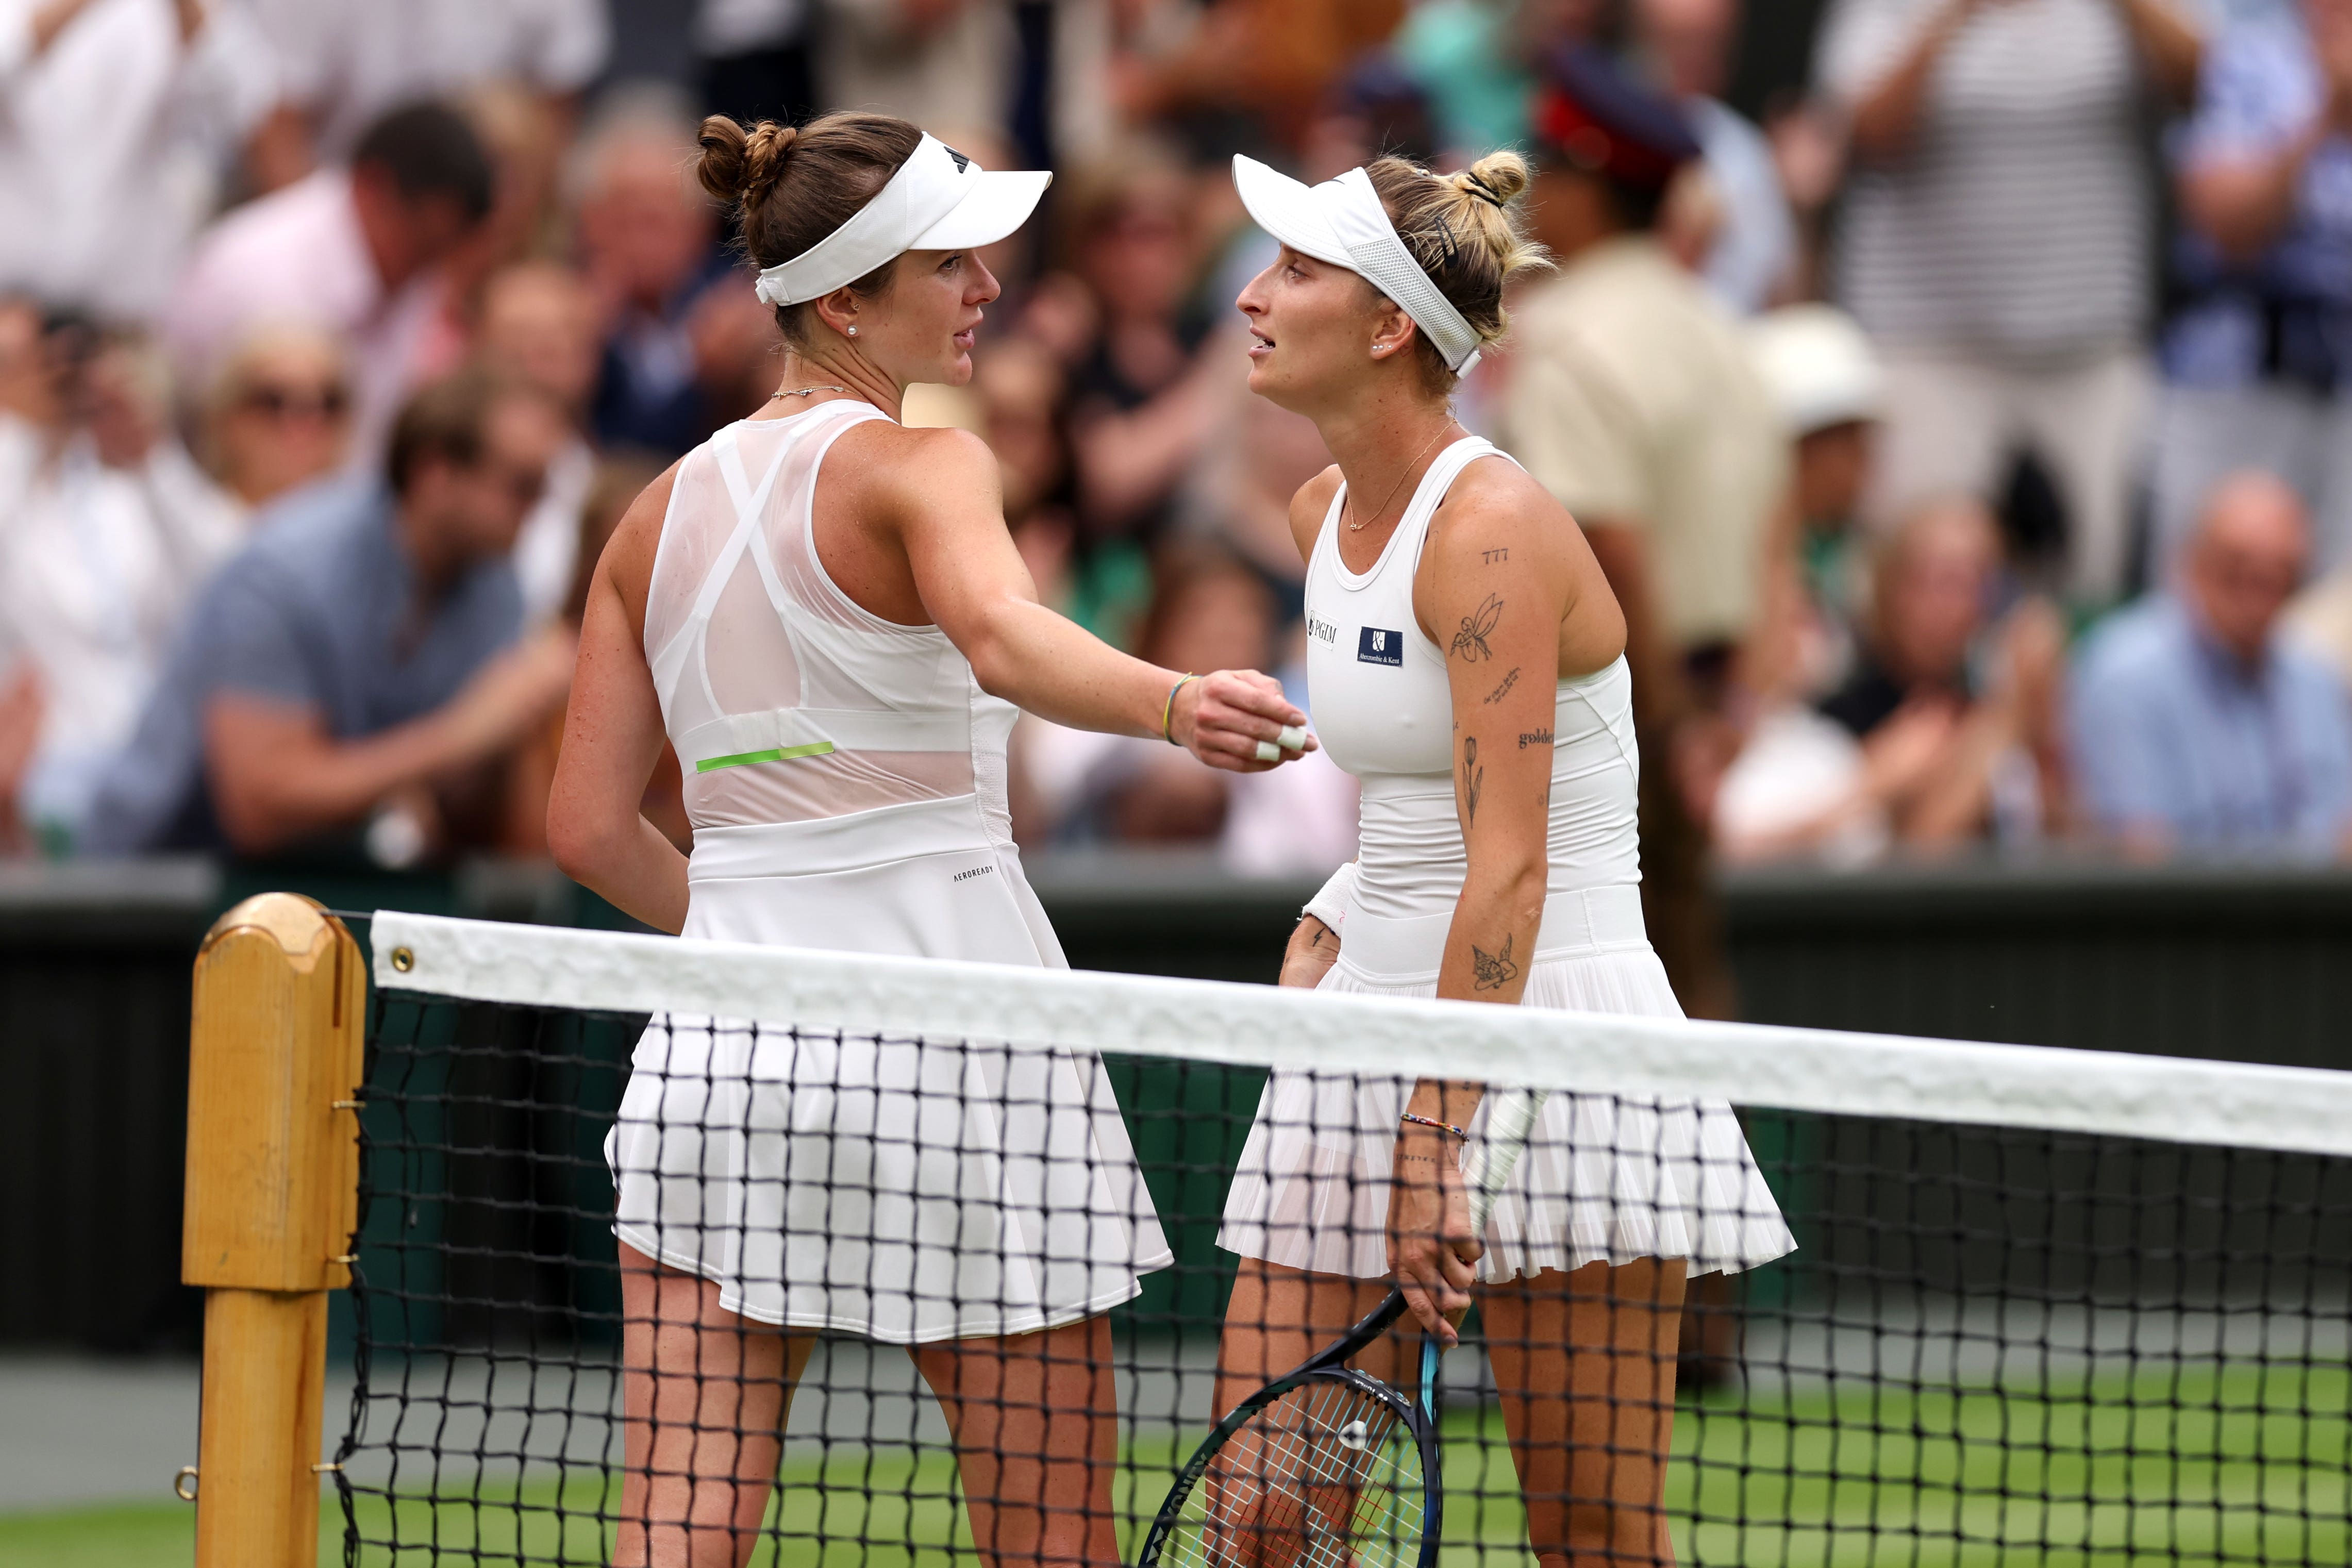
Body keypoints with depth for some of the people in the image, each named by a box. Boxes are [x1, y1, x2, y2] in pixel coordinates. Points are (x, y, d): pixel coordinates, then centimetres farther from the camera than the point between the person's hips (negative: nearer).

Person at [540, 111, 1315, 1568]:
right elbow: (1001, 633, -30)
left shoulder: (662, 516, 11)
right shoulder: (918, 464, -8)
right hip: (950, 1019, -5)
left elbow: (592, 826, 12)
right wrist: (1178, 704, -47)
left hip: (718, 1058, 5)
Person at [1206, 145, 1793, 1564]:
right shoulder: (1328, 514, 9)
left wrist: (1431, 1149, -27)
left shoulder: (1493, 528, -17)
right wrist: (1341, 916, 8)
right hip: (1372, 1019, 8)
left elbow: (1509, 871, -23)